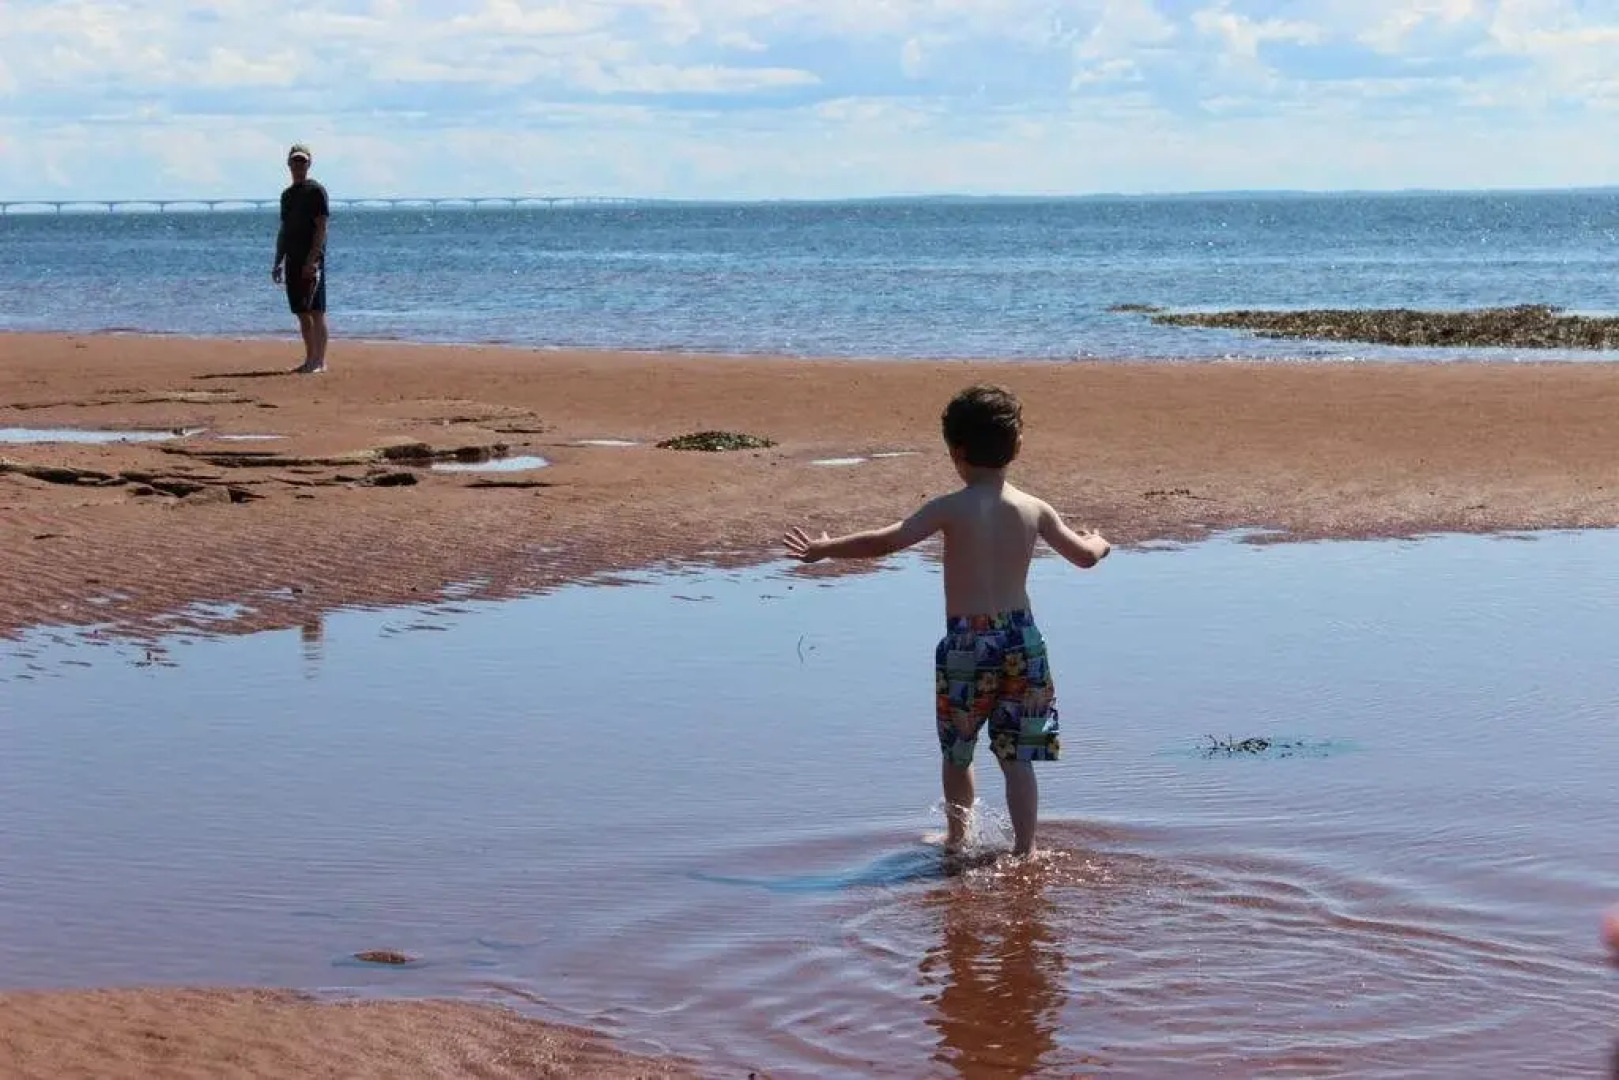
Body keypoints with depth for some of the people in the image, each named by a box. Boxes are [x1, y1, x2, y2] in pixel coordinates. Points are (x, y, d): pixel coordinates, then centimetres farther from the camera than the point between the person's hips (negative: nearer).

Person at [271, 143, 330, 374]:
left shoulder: (316, 191, -5)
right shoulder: (287, 195, 18)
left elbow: (321, 228, -12)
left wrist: (312, 260, -19)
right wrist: (278, 262, 16)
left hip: (312, 261, -8)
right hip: (293, 261, 8)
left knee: (316, 311, -8)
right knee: (302, 313, 8)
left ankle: (320, 361, -8)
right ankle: (310, 359, 12)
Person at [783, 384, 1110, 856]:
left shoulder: (950, 509, -9)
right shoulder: (1035, 510, 2)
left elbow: (886, 541, -16)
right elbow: (1085, 556, 11)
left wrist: (821, 549, -5)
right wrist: (1100, 543, 36)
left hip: (966, 642, -3)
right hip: (1022, 638, 3)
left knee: (958, 752, 16)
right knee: (1018, 758, 7)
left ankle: (957, 839, 28)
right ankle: (1024, 850, 4)